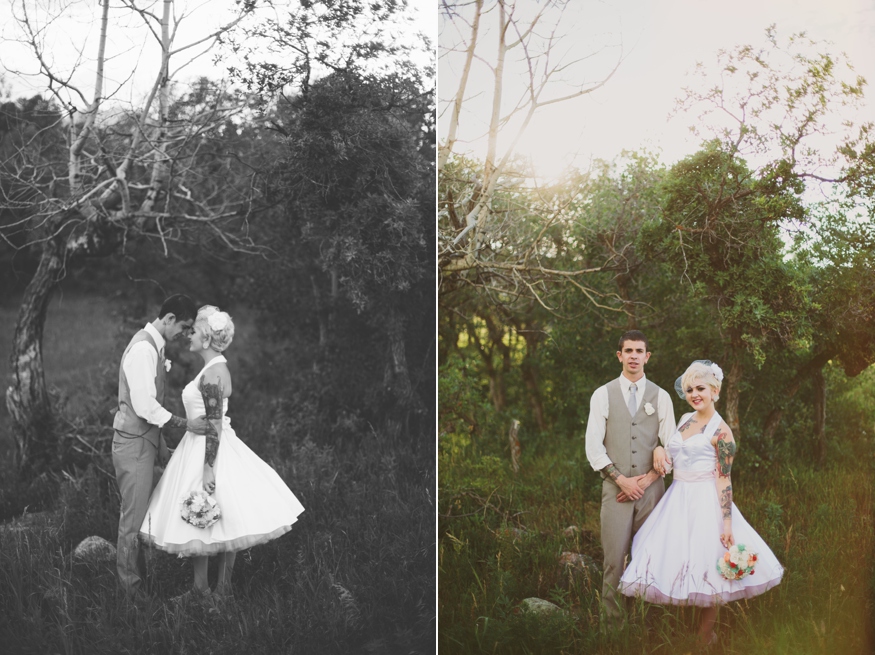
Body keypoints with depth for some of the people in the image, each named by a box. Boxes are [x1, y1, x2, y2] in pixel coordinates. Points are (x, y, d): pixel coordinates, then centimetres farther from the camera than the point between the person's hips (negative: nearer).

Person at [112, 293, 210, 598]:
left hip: (145, 439, 10)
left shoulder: (154, 346, 11)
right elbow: (145, 406, -25)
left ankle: (143, 578, 24)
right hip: (133, 444, -10)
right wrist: (185, 424, -21)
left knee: (147, 514, 15)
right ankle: (131, 588, 10)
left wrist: (163, 449, 18)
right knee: (134, 518, 0)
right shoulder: (143, 348, -20)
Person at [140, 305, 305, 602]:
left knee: (202, 523, -1)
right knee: (201, 522, 12)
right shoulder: (217, 367, 11)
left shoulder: (211, 374, -19)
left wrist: (208, 468, -24)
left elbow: (214, 425, -22)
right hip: (202, 447, 9)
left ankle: (221, 589, 8)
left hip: (208, 450, -9)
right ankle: (201, 589, 18)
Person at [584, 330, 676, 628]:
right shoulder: (603, 395, 4)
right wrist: (621, 479, -8)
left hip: (651, 488, 1)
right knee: (615, 559, -4)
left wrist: (646, 480, -5)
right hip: (616, 488, -1)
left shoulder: (660, 396, 8)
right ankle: (613, 622, 5)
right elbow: (593, 446, 1)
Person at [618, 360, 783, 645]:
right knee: (676, 564, 7)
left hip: (704, 504, -7)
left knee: (706, 572, -2)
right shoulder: (685, 419, 10)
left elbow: (724, 479, -14)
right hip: (678, 501, 7)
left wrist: (727, 523, -17)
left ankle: (706, 636, 13)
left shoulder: (720, 432, -11)